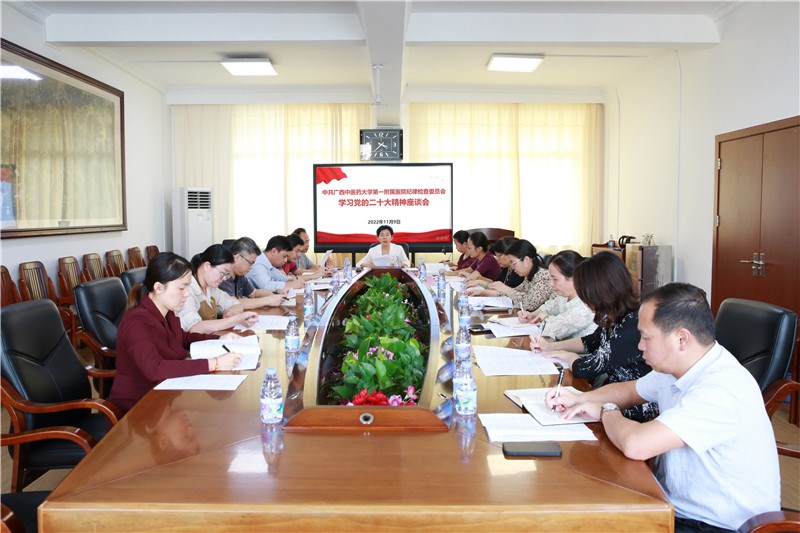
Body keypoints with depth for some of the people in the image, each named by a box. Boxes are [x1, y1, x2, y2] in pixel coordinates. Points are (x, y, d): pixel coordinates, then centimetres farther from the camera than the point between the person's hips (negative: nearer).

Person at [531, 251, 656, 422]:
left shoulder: (633, 326, -29)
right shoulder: (615, 316, -1)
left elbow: (585, 368, -26)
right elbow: (591, 342, 19)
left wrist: (564, 354, -5)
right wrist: (551, 346, 10)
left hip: (634, 412, -7)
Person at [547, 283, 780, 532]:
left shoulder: (722, 389, -28)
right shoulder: (673, 367, 0)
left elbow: (636, 445, -36)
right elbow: (629, 390, 20)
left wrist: (605, 411, -14)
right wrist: (580, 399, 2)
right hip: (677, 507, 8)